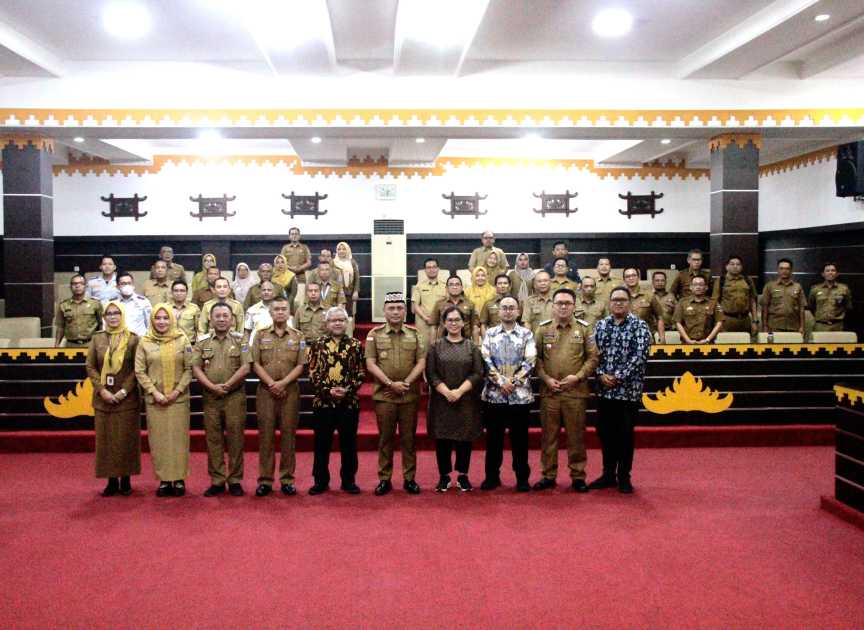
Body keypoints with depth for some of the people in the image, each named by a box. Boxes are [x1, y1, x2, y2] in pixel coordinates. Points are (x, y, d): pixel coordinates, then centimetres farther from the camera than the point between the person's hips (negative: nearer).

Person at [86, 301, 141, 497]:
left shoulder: (133, 339, 0)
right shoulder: (97, 338, 7)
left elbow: (137, 369, -4)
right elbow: (90, 367, 4)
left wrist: (124, 391, -13)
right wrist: (102, 390, -8)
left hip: (126, 398, -2)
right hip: (103, 397, 2)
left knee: (126, 439, 2)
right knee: (106, 439, 4)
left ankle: (126, 479, 12)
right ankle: (112, 480, 12)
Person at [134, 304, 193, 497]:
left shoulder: (182, 340, 1)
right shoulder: (144, 343, 3)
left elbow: (189, 368, 0)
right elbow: (139, 371, 0)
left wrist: (178, 390, -11)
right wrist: (154, 392, -9)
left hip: (178, 398, -1)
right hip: (154, 399, 1)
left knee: (178, 438, 2)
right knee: (158, 439, 3)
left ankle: (179, 479, 10)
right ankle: (163, 479, 10)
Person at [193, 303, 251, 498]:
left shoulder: (240, 340, 3)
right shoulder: (203, 342, 9)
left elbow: (245, 368, -5)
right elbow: (196, 368, 2)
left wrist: (226, 385, -12)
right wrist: (212, 386, -11)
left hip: (235, 396, -2)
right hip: (210, 397, 2)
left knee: (235, 438, 1)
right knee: (213, 438, 5)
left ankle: (235, 480, 9)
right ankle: (217, 481, 13)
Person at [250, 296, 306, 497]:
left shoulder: (298, 337, 8)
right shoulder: (261, 335, 8)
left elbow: (300, 365, 1)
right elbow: (256, 364, 1)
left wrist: (283, 383, -12)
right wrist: (271, 384, -11)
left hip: (290, 391, 0)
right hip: (266, 391, 0)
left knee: (288, 434, 3)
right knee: (266, 435, 1)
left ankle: (287, 479, 10)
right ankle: (265, 480, 7)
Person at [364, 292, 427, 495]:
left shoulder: (415, 334, 6)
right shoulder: (375, 334, 3)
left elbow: (421, 362, 1)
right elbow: (370, 364, -4)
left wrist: (406, 382, -13)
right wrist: (390, 383, -13)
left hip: (410, 396, 1)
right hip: (383, 395, -1)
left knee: (408, 438, 7)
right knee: (385, 438, 6)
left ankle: (409, 478, 16)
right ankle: (384, 479, 14)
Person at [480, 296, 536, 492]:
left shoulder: (526, 334, 4)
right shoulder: (490, 333, 7)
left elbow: (530, 361, -5)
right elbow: (485, 360, -3)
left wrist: (513, 382, -13)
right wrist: (501, 381, -12)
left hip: (520, 394, -1)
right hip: (493, 394, 1)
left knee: (520, 438, 5)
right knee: (493, 437, 7)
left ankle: (522, 477, 15)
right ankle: (492, 476, 18)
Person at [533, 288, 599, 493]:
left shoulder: (584, 328, 3)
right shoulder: (543, 329, 5)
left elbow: (593, 357, 2)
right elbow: (536, 358, 5)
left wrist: (578, 377, -10)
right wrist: (546, 378, -7)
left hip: (576, 392, -1)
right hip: (549, 392, 1)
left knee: (576, 436, 5)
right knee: (549, 435, 7)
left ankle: (578, 476, 17)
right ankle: (549, 475, 17)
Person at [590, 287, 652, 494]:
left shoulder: (639, 326, -3)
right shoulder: (601, 325, 9)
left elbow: (640, 357, -12)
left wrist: (618, 377, -16)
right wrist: (601, 375, -10)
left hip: (629, 389, -4)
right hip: (604, 389, 4)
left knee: (625, 434, 3)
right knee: (605, 433, 10)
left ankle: (624, 477, 15)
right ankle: (608, 474, 23)